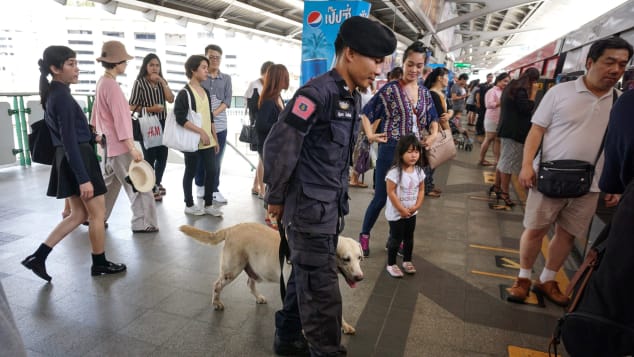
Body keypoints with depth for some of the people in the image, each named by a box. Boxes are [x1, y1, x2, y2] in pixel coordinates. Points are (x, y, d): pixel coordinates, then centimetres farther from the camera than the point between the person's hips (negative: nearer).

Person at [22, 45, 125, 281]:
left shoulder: (52, 93, 11)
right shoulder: (62, 96, -18)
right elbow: (70, 141, -23)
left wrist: (92, 138, 33)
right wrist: (84, 178, -23)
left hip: (67, 159, 10)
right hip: (79, 159, -10)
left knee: (79, 214, 17)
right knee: (97, 213, 4)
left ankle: (38, 257, 17)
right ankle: (100, 264, 18)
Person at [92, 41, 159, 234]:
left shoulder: (102, 82, 11)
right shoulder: (112, 86, -18)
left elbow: (97, 112, 20)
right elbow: (120, 120, -23)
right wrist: (132, 148, -25)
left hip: (110, 144, 10)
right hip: (120, 145, -10)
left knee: (109, 183, 18)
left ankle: (95, 218, 26)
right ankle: (143, 223, 4)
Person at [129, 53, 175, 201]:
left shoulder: (162, 82, 10)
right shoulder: (139, 82, -6)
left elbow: (171, 99, -5)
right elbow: (132, 106, -7)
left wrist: (162, 81, -9)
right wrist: (150, 109, -18)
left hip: (162, 124, 6)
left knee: (162, 156, 12)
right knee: (150, 157, 0)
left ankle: (157, 183, 32)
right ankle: (151, 189, 14)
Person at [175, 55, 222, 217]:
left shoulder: (206, 92, 13)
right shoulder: (184, 93, -9)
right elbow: (180, 118, -18)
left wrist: (215, 139, 15)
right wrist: (201, 131, -22)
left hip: (208, 141, 7)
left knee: (211, 171, 5)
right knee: (191, 173, 5)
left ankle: (208, 204, 17)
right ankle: (189, 205, 20)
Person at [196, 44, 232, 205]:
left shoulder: (226, 78, 7)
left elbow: (227, 101, 0)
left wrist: (213, 113, -15)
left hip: (220, 125, 2)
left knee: (216, 160, 7)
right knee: (200, 158, 9)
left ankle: (214, 189, 17)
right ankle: (200, 186, 26)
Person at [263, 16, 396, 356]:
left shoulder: (353, 98, 10)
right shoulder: (317, 92, -19)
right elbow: (278, 146, -19)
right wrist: (276, 198, -10)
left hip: (331, 205, 9)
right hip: (309, 207, -9)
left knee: (305, 277, 21)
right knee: (322, 289, 3)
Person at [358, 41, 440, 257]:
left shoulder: (425, 93, 9)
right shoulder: (390, 89, -7)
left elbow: (432, 118, 20)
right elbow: (367, 113, -5)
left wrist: (433, 134, 3)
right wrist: (370, 135, -16)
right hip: (391, 150, -5)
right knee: (381, 197, 0)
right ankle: (364, 235, 20)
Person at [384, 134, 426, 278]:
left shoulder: (419, 171, -3)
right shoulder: (395, 172, -23)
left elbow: (421, 190, 4)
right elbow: (391, 192, -21)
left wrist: (416, 206, -8)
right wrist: (401, 210, -18)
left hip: (412, 212, 6)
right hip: (396, 213, -6)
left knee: (409, 237, 18)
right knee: (396, 238, 4)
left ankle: (407, 261, 37)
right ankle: (391, 264, 20)